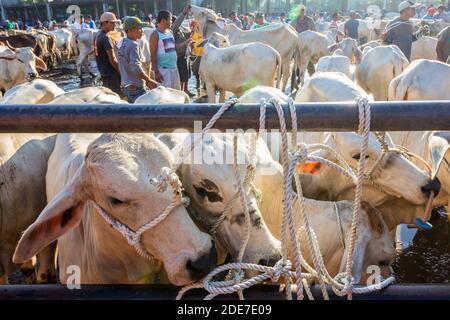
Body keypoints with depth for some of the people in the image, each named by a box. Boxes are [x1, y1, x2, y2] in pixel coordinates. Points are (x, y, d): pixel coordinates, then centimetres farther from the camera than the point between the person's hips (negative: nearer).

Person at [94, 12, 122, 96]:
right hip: (111, 73, -10)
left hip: (103, 72, 10)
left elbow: (96, 54, 18)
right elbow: (112, 60, -21)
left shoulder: (97, 35, 10)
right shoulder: (106, 38, -19)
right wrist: (120, 73, -13)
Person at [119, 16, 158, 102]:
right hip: (136, 87, -10)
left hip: (126, 85, 10)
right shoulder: (133, 45, -18)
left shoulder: (123, 44, 12)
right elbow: (136, 68, -26)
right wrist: (150, 81, -17)